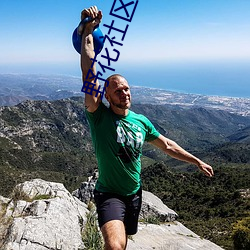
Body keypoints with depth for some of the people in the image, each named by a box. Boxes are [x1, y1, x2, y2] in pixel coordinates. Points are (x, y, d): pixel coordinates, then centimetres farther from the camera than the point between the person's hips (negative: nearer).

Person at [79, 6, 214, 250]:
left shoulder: (141, 121, -1)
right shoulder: (99, 116, -17)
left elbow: (167, 145, 13)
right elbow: (89, 73, -29)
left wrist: (197, 161, 18)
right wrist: (88, 31, -35)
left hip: (134, 194, 5)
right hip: (109, 194, -5)